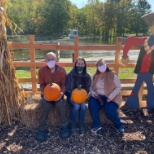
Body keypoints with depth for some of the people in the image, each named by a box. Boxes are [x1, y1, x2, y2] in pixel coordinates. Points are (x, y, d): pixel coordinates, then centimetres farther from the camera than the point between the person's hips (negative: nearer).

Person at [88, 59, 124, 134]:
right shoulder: (95, 76, 8)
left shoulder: (112, 75, -5)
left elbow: (118, 87, -5)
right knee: (92, 105, -28)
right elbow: (91, 87, 11)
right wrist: (94, 94, -12)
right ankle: (97, 124, -7)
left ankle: (118, 124, 3)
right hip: (98, 96, 4)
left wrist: (111, 96, -18)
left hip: (110, 98, -3)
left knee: (109, 110, -31)